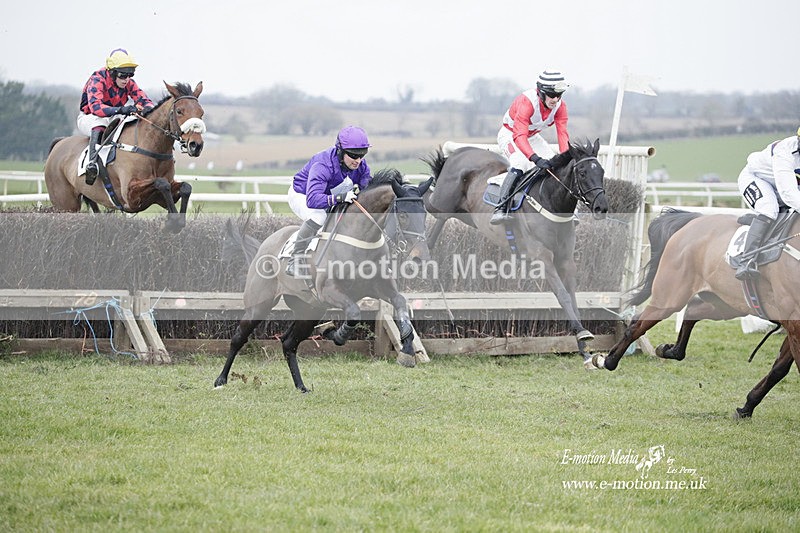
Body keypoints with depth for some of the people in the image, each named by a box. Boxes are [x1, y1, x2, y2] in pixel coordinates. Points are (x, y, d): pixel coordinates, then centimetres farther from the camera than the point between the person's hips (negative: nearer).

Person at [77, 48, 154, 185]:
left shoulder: (129, 83, -5)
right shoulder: (97, 80, -24)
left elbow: (145, 100, -7)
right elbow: (95, 107, -39)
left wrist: (148, 108, -35)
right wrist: (120, 110, -54)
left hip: (113, 119, 6)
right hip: (88, 118, -6)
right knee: (99, 122, -41)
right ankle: (92, 162, -47)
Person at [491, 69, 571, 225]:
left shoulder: (559, 106, -16)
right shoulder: (527, 101, -37)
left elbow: (562, 134, -19)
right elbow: (519, 136, -46)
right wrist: (536, 159, -58)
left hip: (532, 137, 7)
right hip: (510, 135, -7)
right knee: (519, 164, -33)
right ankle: (500, 209, -37)